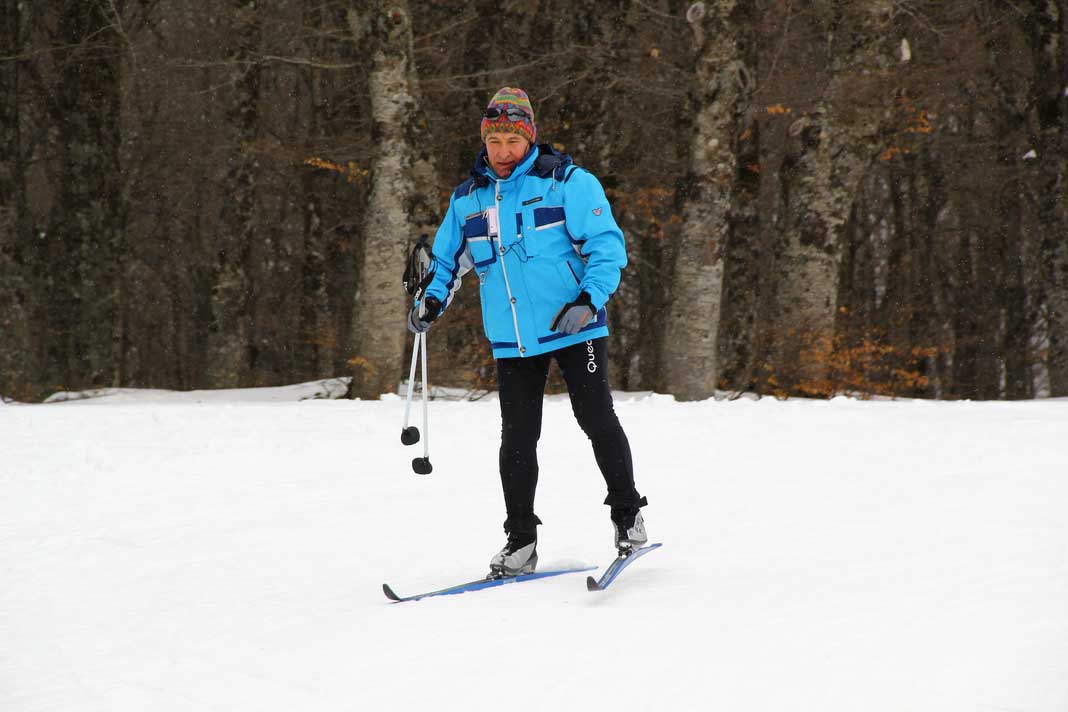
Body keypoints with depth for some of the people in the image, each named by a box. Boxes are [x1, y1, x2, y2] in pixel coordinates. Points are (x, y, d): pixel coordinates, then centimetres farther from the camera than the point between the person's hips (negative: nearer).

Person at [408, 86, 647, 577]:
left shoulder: (568, 183, -6)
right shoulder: (467, 200, 8)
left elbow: (607, 246, -8)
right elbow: (447, 260, 19)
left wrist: (589, 300, -23)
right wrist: (433, 299, -1)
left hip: (574, 327, -4)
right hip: (512, 340, 4)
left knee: (597, 421, -1)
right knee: (517, 438, 4)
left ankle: (627, 514, 16)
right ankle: (520, 541, 11)